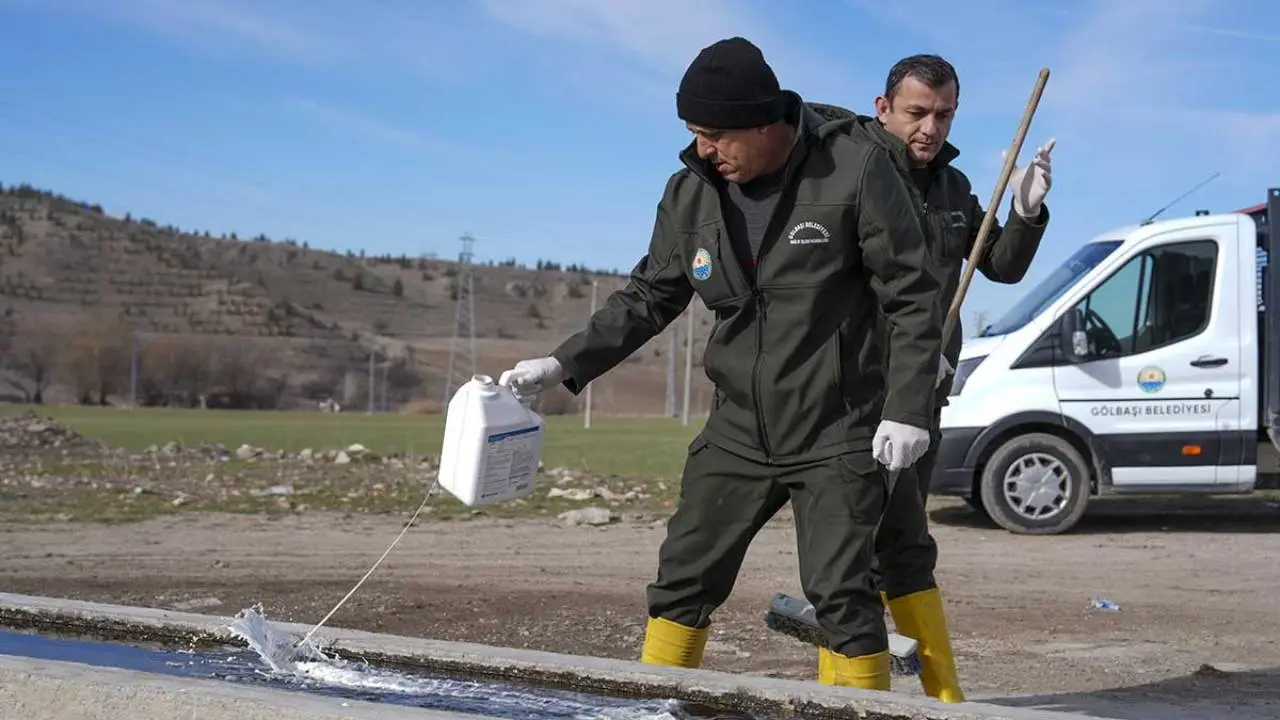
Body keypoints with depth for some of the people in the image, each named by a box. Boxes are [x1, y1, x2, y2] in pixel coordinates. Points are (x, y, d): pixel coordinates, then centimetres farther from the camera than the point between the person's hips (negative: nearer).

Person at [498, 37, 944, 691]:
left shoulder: (855, 169, -14)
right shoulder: (689, 193, 1)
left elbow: (913, 296, -10)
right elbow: (647, 297, 10)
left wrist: (908, 409, -16)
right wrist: (564, 365, 1)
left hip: (838, 435, -5)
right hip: (737, 432, 5)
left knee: (840, 592, -7)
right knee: (682, 580, 8)